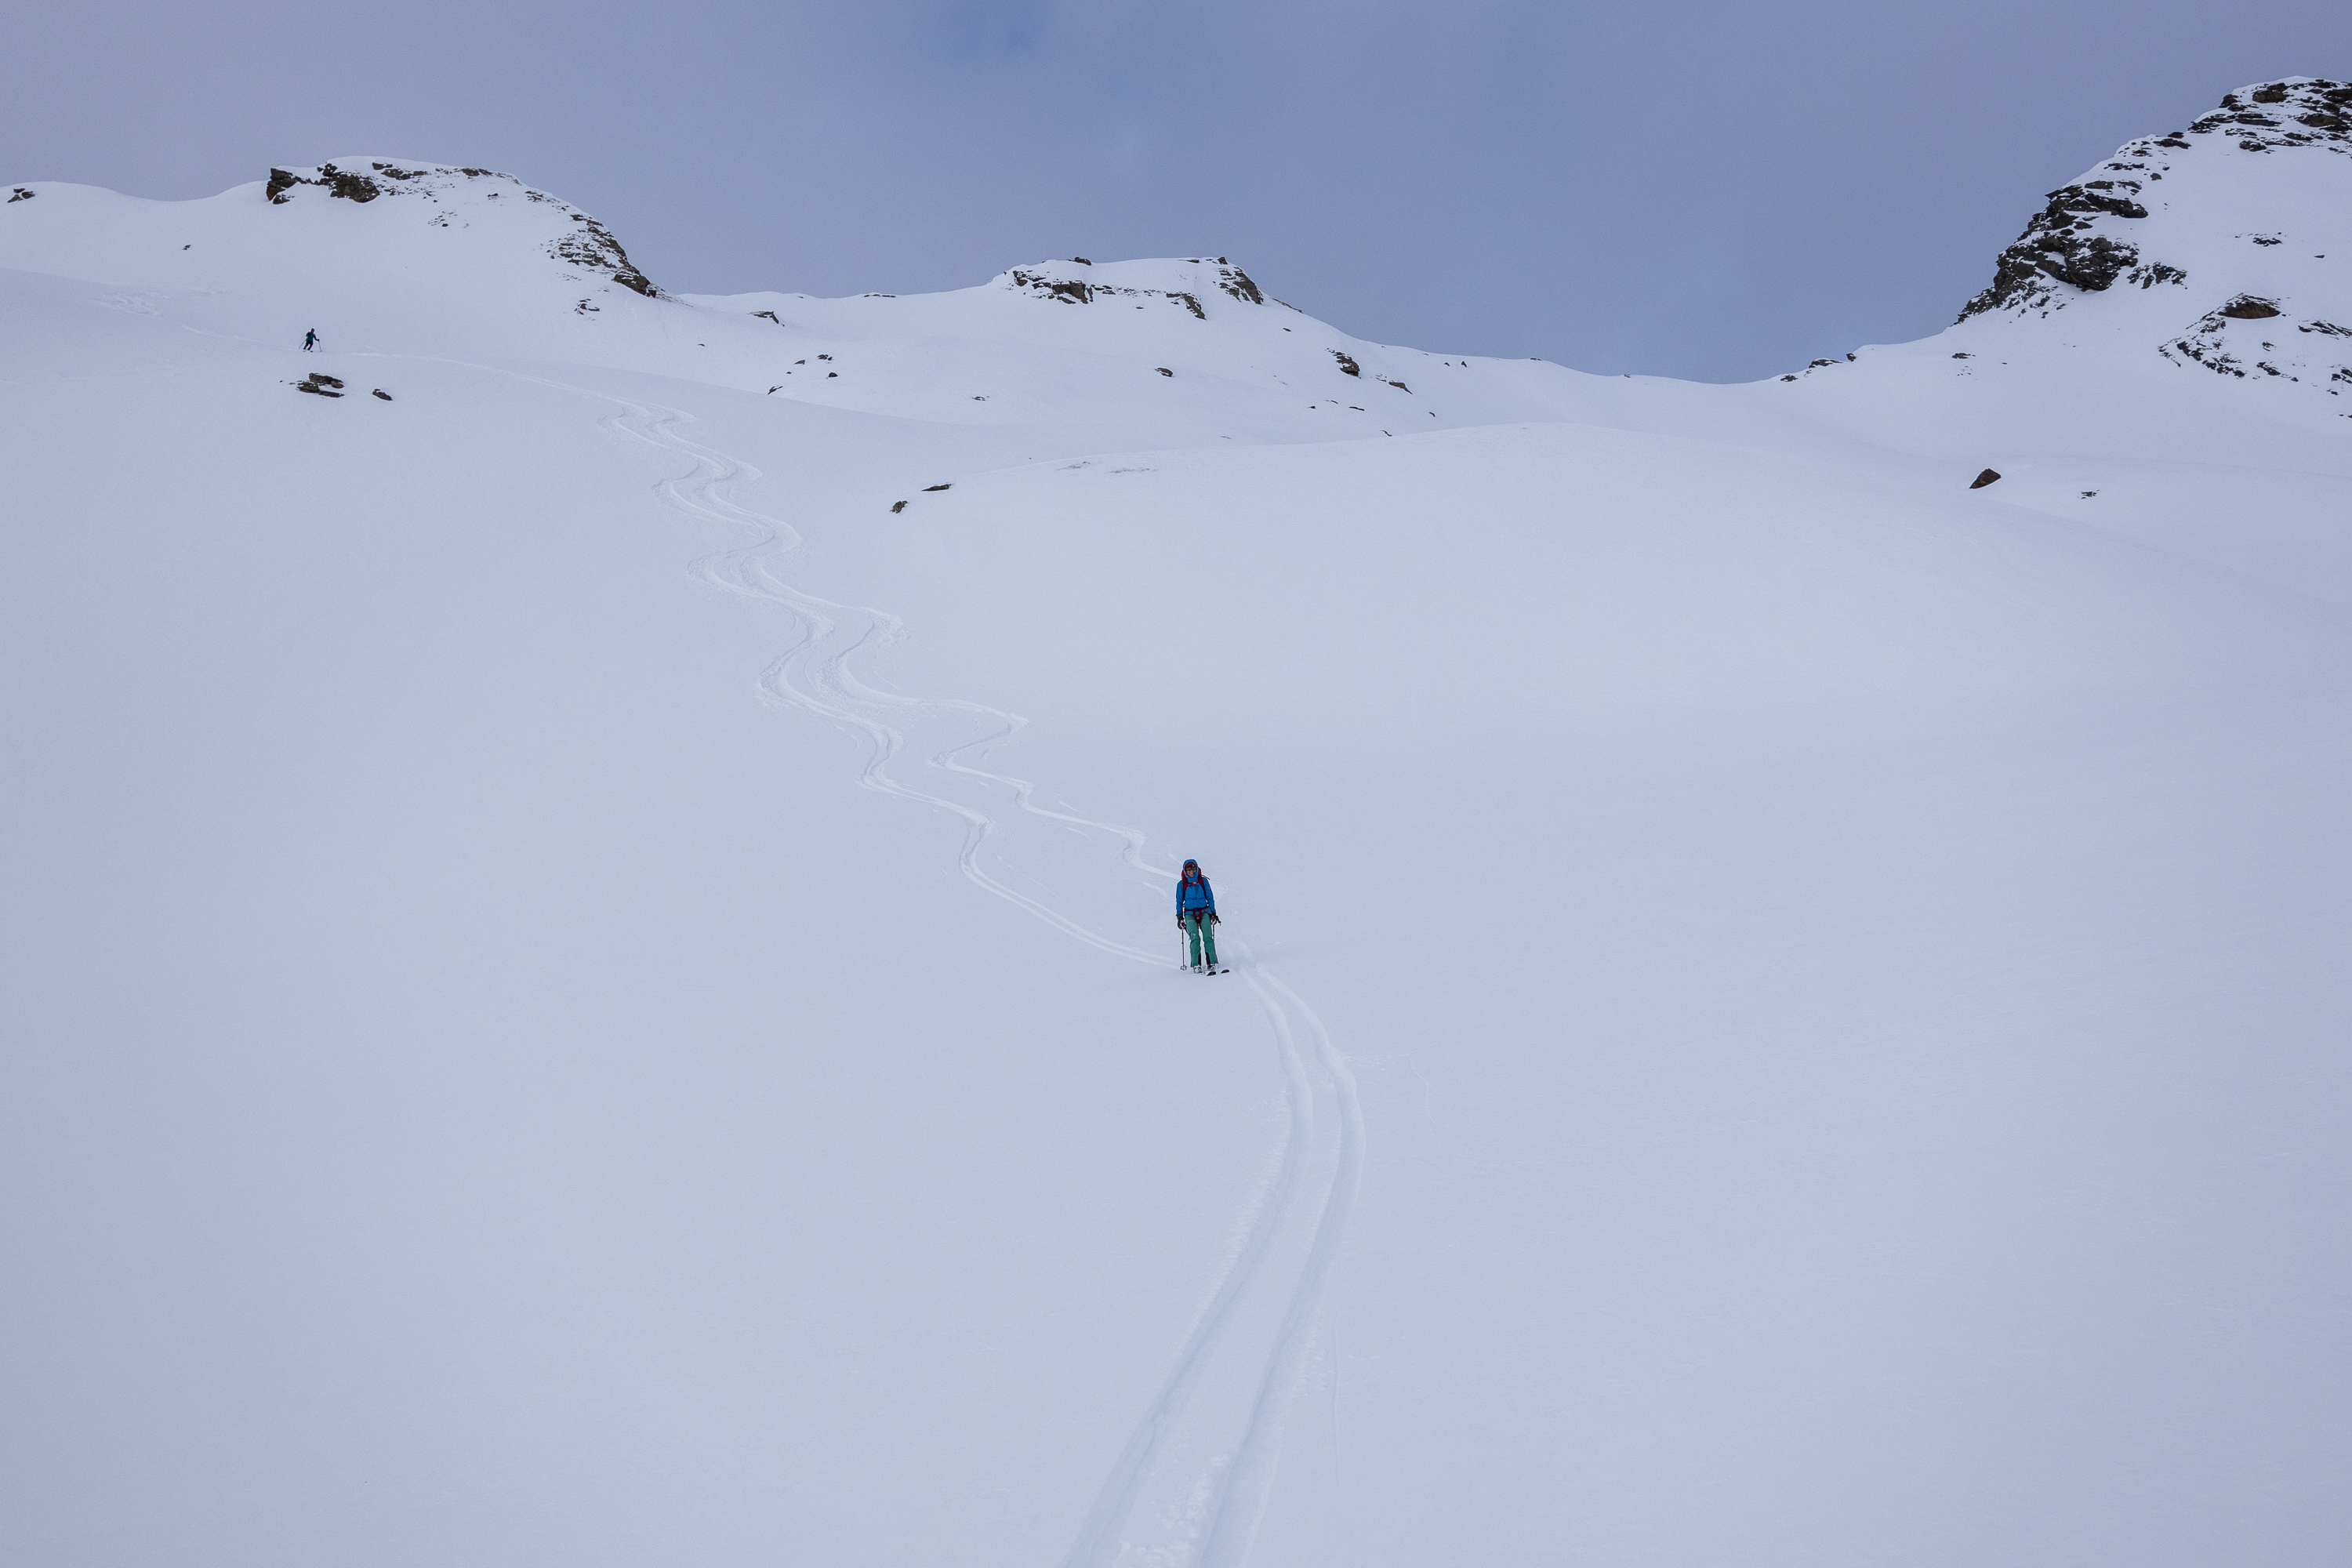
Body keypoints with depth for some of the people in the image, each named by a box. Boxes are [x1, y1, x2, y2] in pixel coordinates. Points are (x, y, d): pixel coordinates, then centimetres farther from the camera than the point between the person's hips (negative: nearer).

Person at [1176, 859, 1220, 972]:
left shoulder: (1203, 881, 7)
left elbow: (1210, 897, 12)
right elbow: (1179, 901, 14)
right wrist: (1179, 916, 8)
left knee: (1208, 937, -16)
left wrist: (1213, 912, 6)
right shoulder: (1181, 884, 7)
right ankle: (1196, 965, -20)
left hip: (1204, 912, 1)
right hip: (1190, 914, -1)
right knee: (1195, 938, -20)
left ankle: (1212, 964, -19)